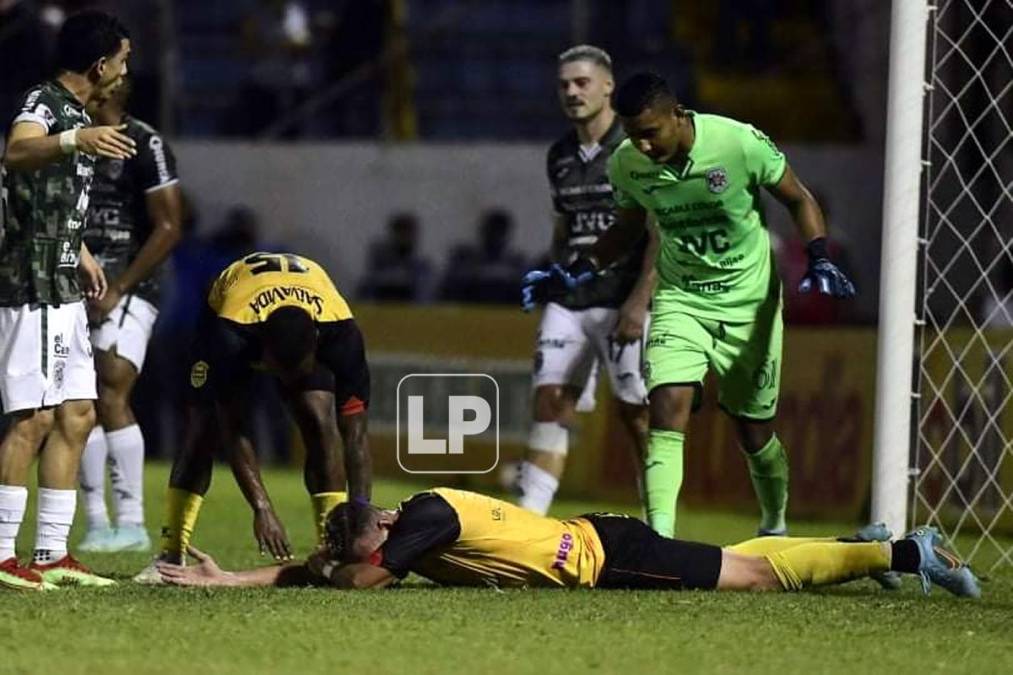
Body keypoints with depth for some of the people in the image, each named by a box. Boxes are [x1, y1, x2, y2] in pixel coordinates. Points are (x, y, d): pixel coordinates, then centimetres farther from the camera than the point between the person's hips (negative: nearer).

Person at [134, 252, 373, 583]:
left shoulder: (341, 332, -41)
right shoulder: (230, 333, -45)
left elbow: (355, 436, -36)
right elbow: (233, 433, -38)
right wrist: (262, 509, -45)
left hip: (314, 321, 1)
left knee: (320, 425, -19)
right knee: (203, 432, -13)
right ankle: (171, 556, -7)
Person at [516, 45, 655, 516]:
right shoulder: (561, 157, 14)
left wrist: (639, 302, -17)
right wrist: (551, 289, 18)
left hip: (623, 301, -6)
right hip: (568, 301, 6)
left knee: (638, 415, -2)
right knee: (549, 404, -3)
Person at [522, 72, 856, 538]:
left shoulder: (741, 144, -22)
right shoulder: (627, 165, -10)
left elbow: (798, 200, -6)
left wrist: (819, 261, -19)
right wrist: (579, 272, 1)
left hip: (748, 302, -2)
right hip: (679, 300, 2)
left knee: (754, 433, 8)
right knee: (667, 413, -20)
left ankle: (775, 525, 35)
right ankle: (660, 536, -25)